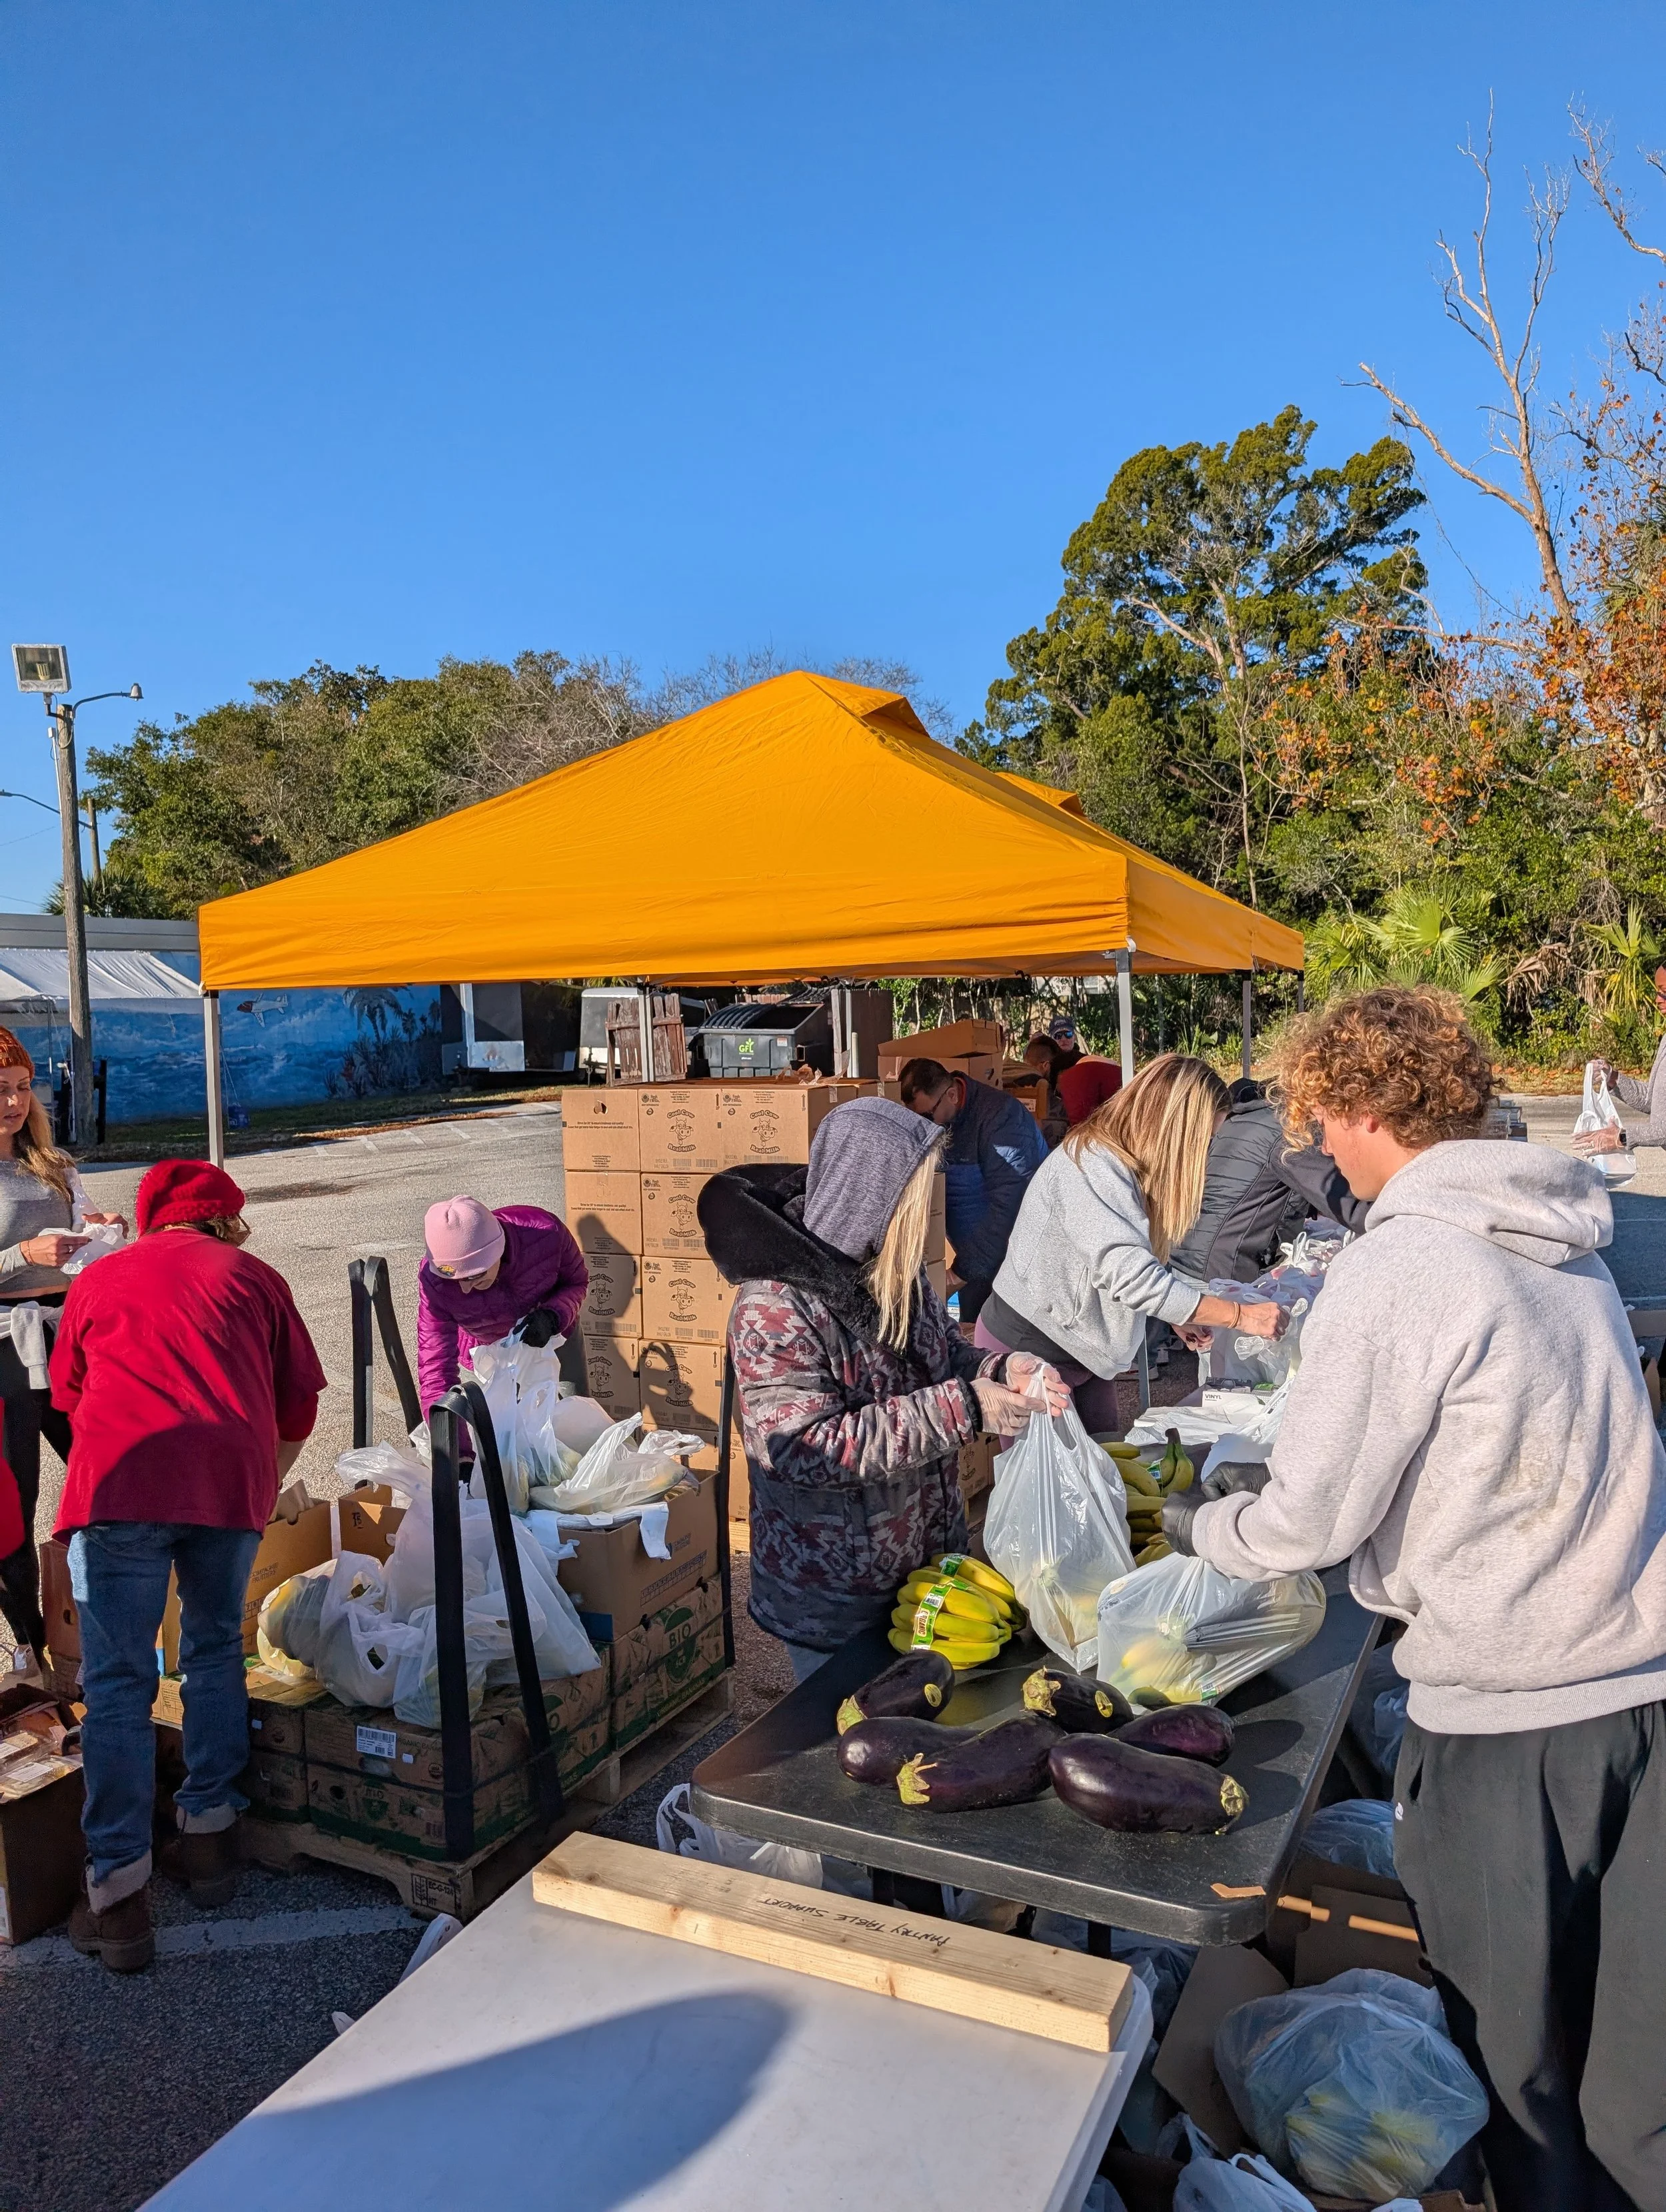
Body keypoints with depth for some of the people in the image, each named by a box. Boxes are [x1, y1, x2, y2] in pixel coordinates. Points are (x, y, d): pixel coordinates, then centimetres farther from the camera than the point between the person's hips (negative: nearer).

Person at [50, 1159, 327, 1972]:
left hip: (120, 1480, -1)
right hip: (234, 1478, 1)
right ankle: (208, 1834, 27)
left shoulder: (95, 1281, 22)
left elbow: (68, 1398, 32)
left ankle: (117, 1891, 2)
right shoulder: (252, 1277, 18)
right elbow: (299, 1400, 18)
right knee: (215, 1650, 20)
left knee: (118, 1683, 3)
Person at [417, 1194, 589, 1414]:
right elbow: (435, 1371, -35)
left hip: (552, 1336, 1)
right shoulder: (433, 1279, -37)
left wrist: (553, 1317, -38)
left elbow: (577, 1282, -16)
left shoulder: (546, 1233, -38)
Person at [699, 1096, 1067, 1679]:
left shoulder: (895, 1270, -1)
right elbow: (803, 1447, -30)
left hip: (930, 1559, 7)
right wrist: (960, 1411, -31)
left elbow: (943, 1358, 12)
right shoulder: (774, 1304, -26)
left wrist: (999, 1372, -11)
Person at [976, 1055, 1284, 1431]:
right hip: (1029, 1347, -9)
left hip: (1081, 1350, 9)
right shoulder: (1092, 1165, -26)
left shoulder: (1120, 1163, 4)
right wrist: (1241, 1315, -30)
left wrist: (1174, 1315, -3)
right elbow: (1132, 1276, -35)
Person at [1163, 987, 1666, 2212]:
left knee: (1518, 2063, 16)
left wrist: (1199, 1526, 8)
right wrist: (1292, 1472, 20)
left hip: (1507, 1715, -6)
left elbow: (1307, 1523, -12)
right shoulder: (1567, 1240, 7)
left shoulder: (1395, 1271, -17)